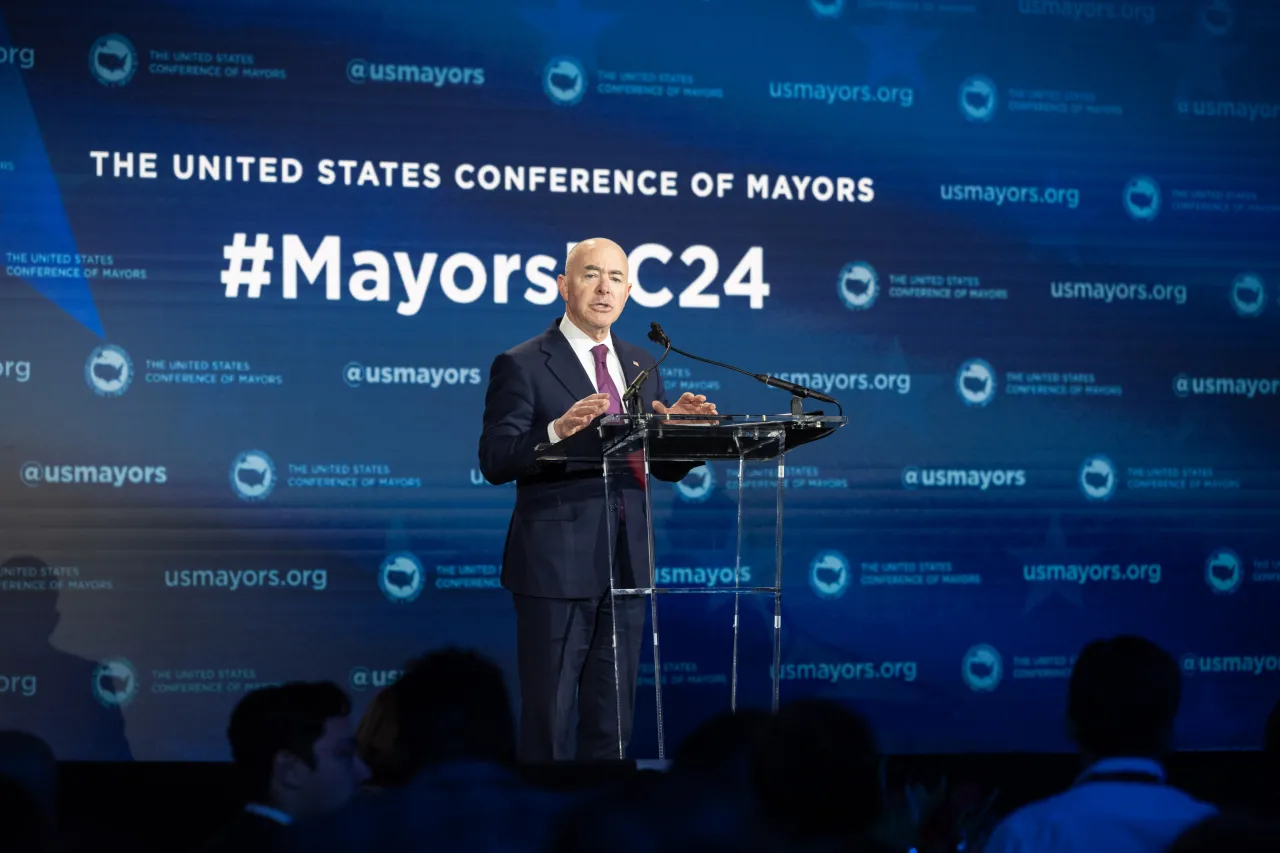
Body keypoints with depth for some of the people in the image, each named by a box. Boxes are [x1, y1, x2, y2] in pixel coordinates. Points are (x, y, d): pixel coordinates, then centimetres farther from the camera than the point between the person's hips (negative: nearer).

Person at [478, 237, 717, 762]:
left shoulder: (640, 365, 15)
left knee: (612, 721, 10)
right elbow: (494, 462, -13)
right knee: (547, 718, -1)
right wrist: (556, 432, -30)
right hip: (556, 564, -6)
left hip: (625, 562, 6)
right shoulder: (522, 365, -4)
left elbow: (667, 468, 13)